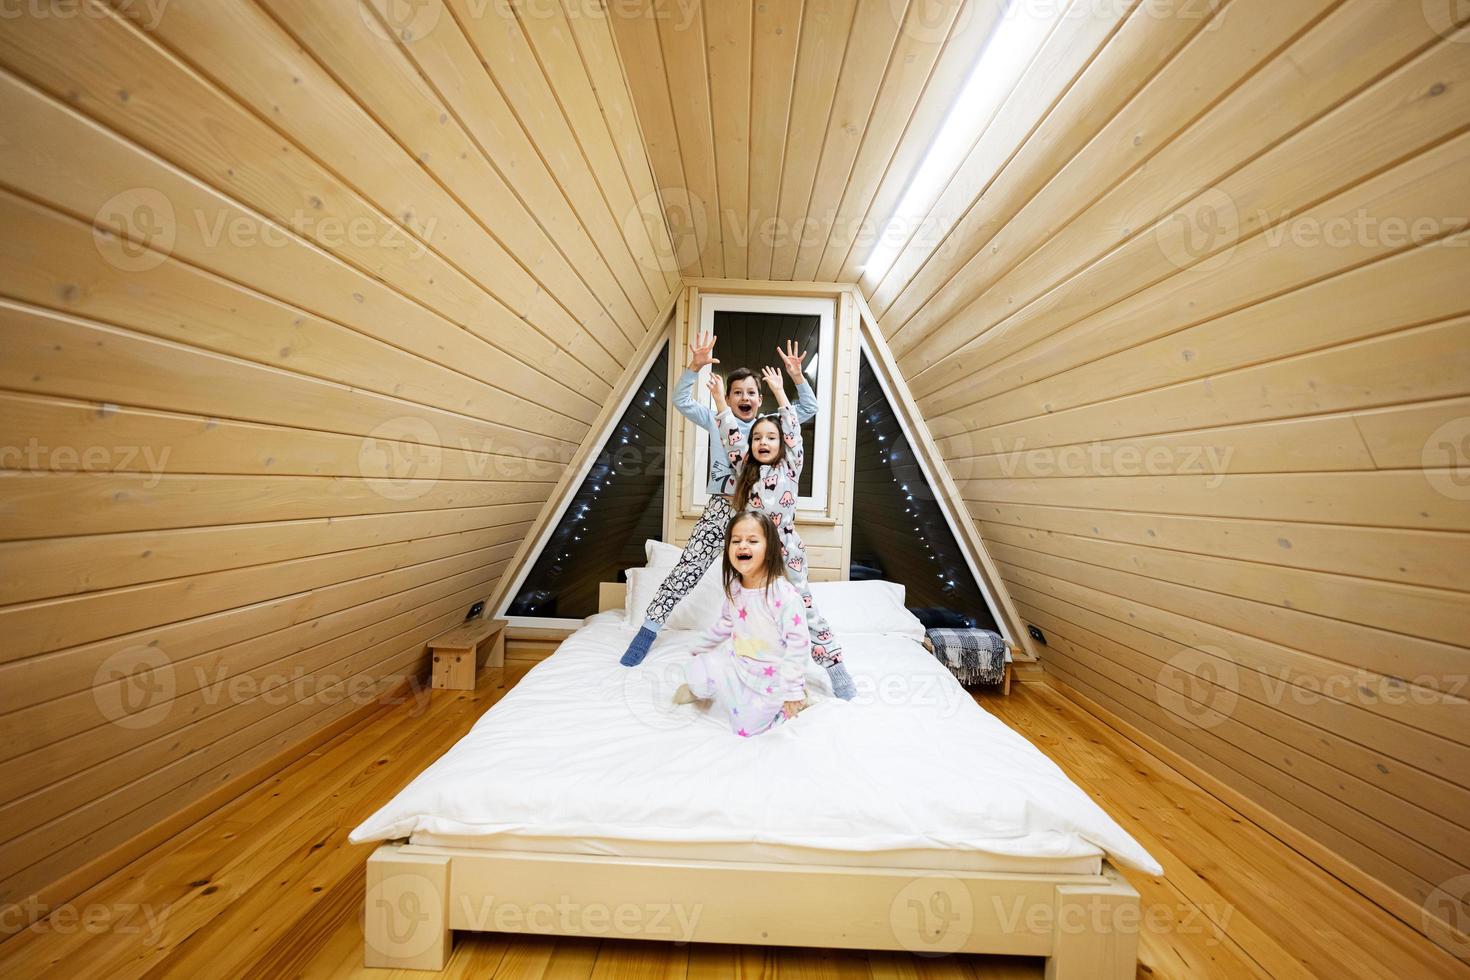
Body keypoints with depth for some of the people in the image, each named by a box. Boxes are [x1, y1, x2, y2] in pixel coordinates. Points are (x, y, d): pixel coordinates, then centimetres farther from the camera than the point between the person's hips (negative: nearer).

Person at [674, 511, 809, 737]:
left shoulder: (785, 595, -28)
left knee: (746, 727, -3)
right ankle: (702, 689, 20)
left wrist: (792, 691, -19)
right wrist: (704, 650, 21)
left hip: (770, 675, -5)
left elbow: (798, 644, -23)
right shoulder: (734, 588, -6)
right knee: (696, 672, -15)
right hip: (736, 661, 5)